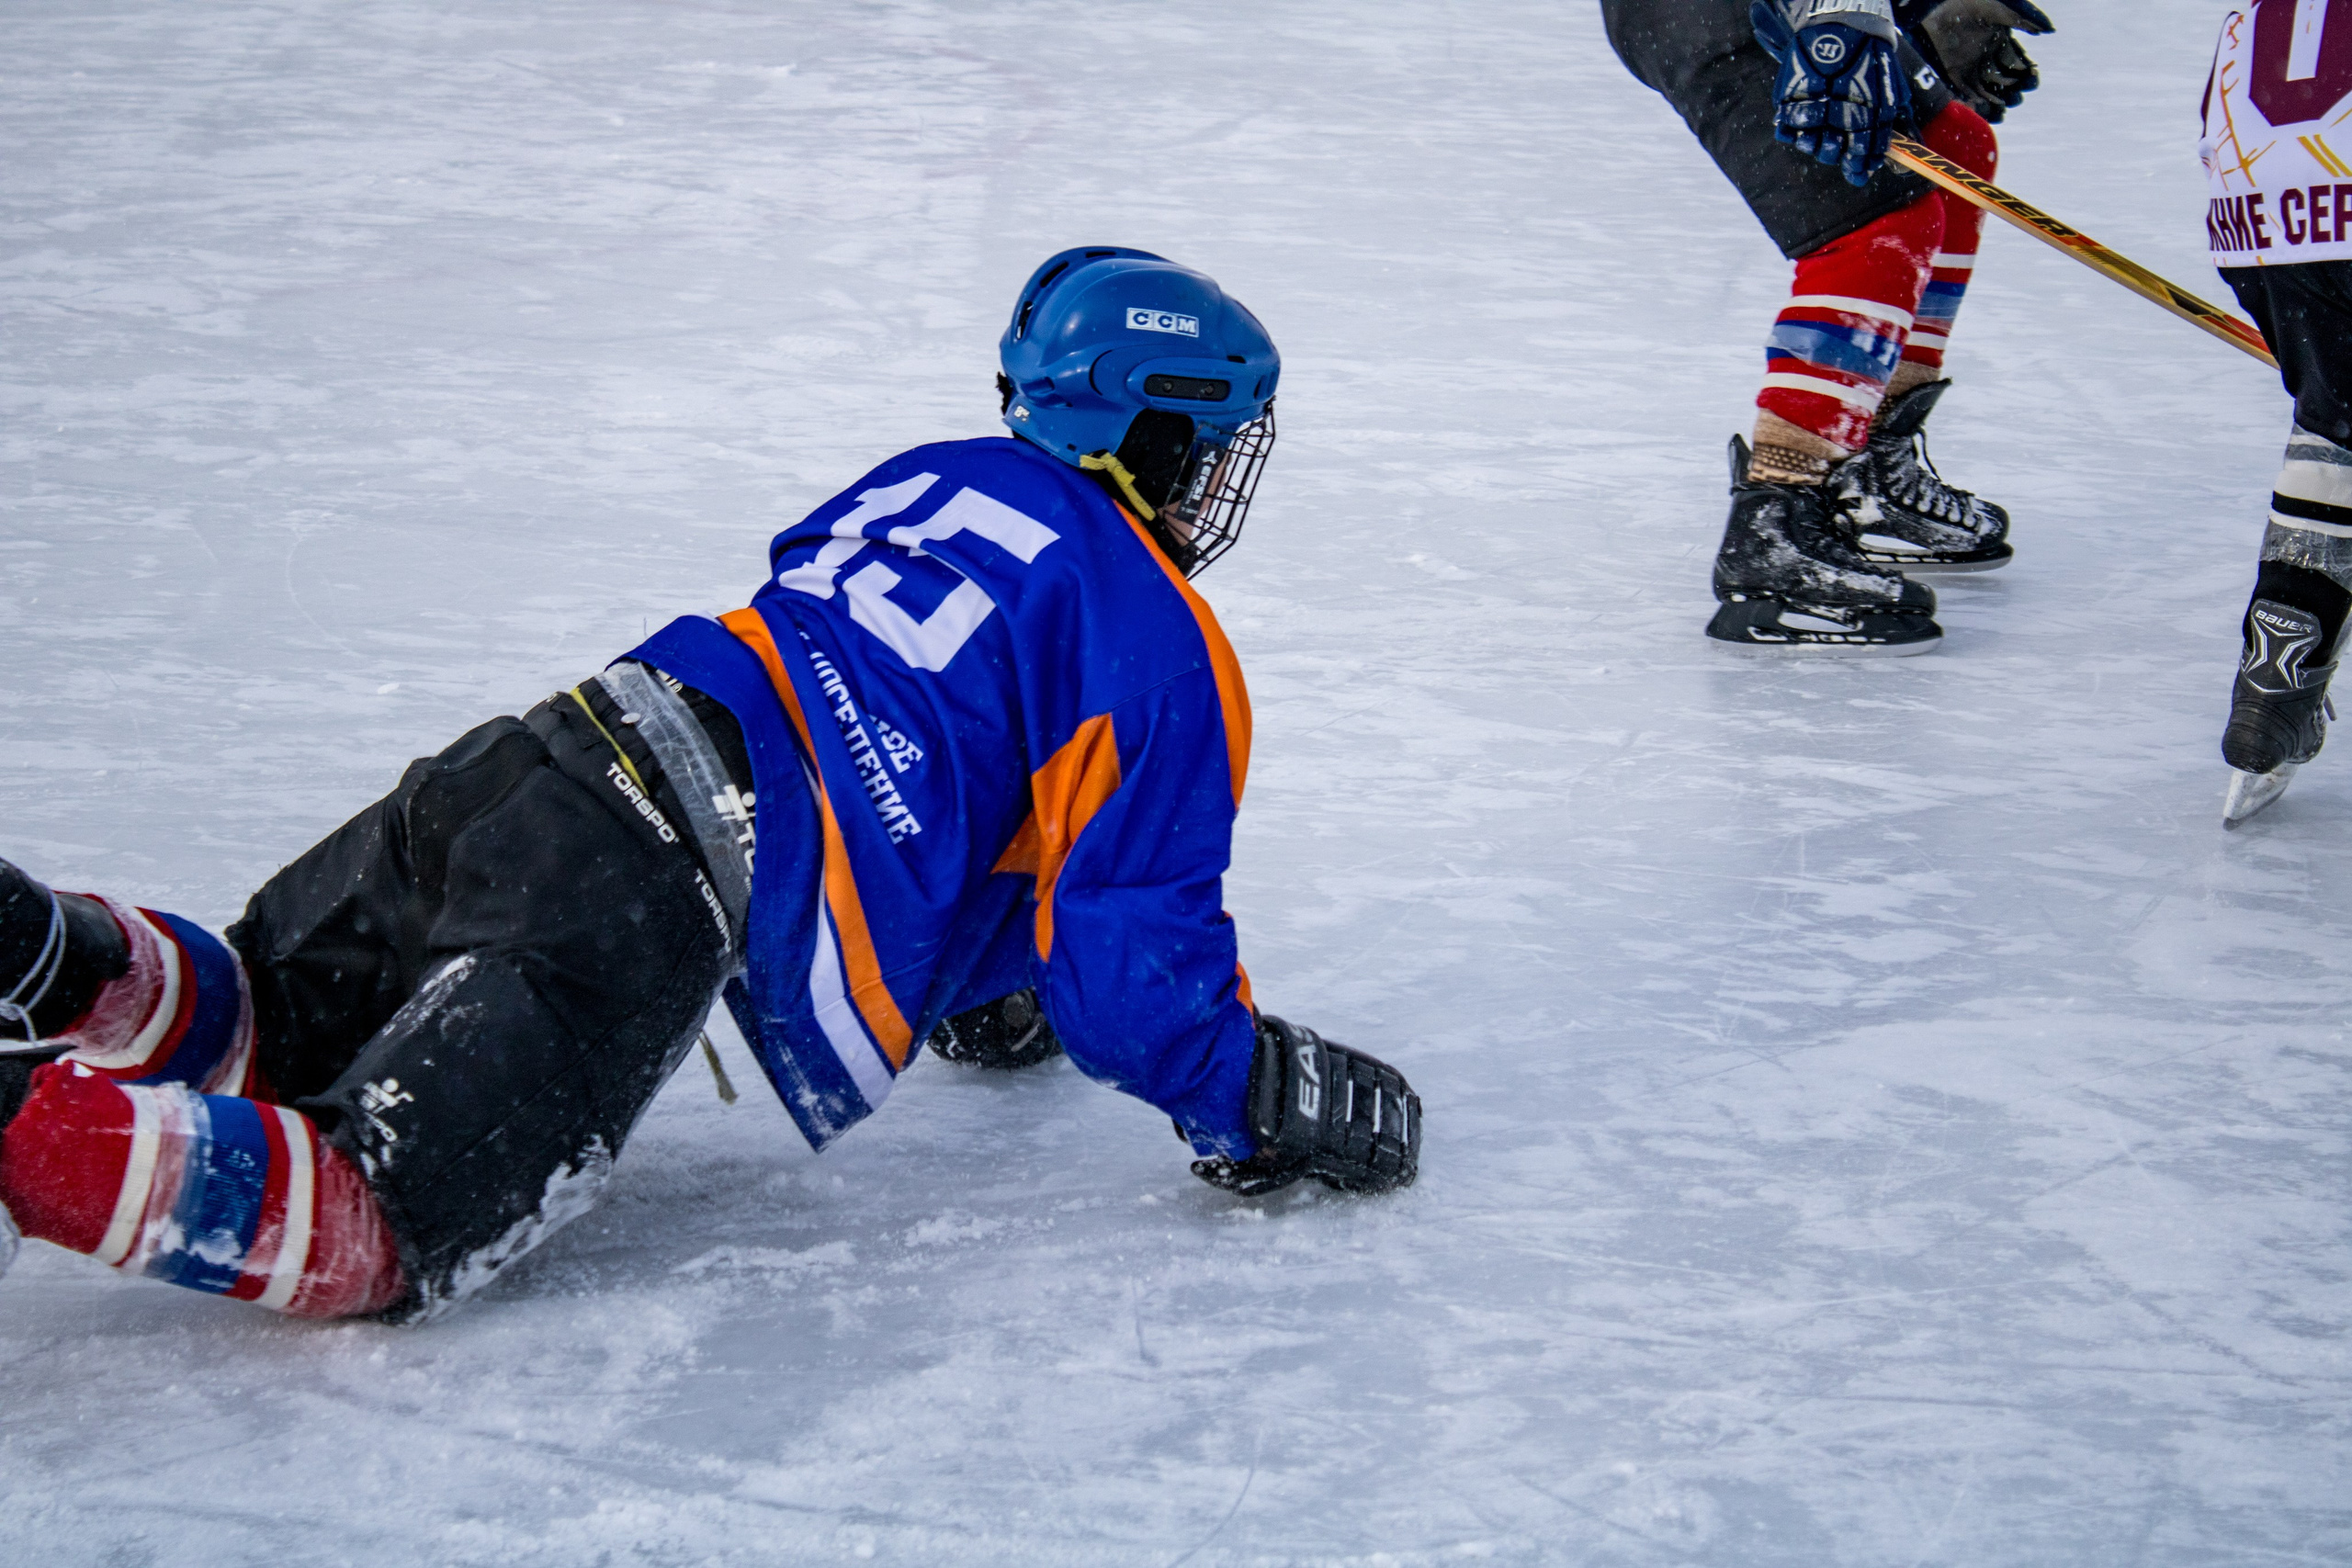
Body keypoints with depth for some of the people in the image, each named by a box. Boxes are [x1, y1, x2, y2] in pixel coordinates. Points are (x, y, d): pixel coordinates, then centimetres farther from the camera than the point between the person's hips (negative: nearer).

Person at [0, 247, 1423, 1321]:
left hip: (546, 752, 8)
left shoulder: (928, 479, 27)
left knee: (242, 1030, 25)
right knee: (374, 1238, -15)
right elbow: (1135, 959, 0)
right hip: (654, 910, -8)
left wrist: (968, 987, 48)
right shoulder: (1164, 659, 4)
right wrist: (1274, 1111, 16)